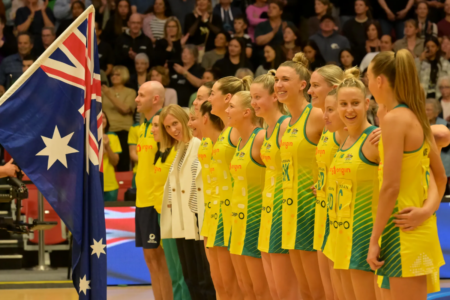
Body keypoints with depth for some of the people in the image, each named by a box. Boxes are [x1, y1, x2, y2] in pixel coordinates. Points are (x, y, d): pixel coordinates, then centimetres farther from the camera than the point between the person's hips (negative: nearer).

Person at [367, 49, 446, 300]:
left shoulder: (394, 119, -16)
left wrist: (374, 240, -15)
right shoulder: (417, 118, 11)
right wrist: (431, 207, 5)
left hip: (404, 231, -9)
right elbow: (440, 175, 18)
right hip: (420, 227, 9)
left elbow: (390, 187, -20)